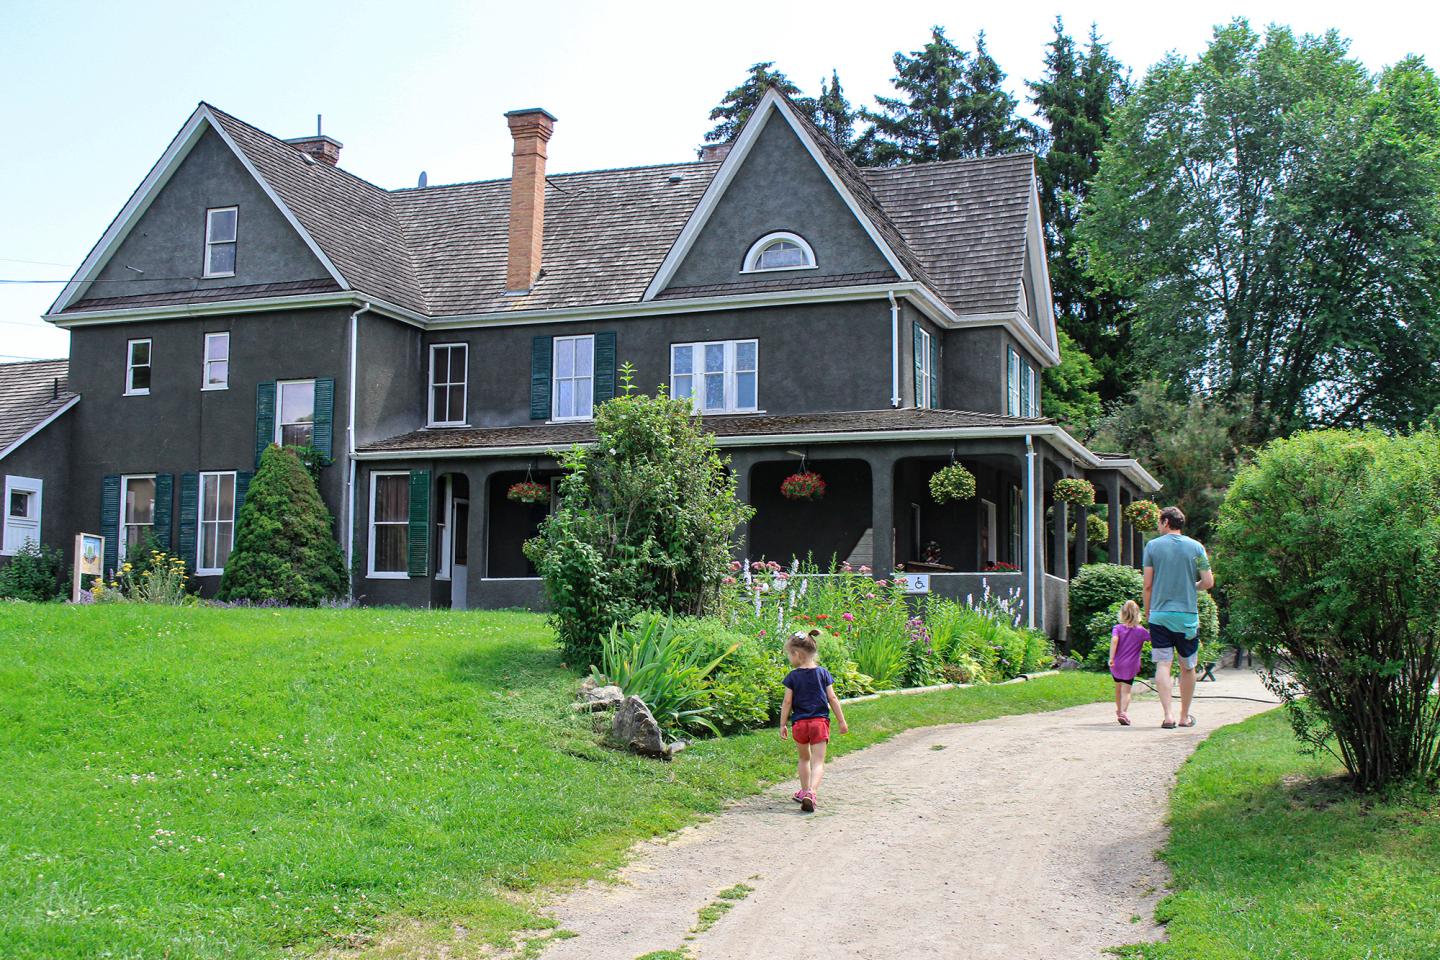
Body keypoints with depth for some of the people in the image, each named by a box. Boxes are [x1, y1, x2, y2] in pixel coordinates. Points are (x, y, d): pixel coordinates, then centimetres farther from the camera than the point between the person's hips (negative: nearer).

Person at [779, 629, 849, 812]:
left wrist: (783, 725, 5)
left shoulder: (793, 676, -4)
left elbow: (787, 703, -4)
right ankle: (811, 792, -24)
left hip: (800, 723, 0)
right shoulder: (823, 673, 1)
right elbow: (832, 698, 1)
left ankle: (804, 791, 28)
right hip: (820, 722, 0)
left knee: (804, 758, 22)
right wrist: (842, 721, 7)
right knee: (818, 762, -4)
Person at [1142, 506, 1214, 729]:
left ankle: (1168, 714, -16)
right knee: (1187, 667, 14)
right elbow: (1208, 582, -1)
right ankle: (1185, 716, 21)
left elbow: (1148, 585, -1)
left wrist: (1147, 612, 11)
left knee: (1162, 665, -3)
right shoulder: (1196, 547, 2)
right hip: (1187, 616, 1)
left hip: (1159, 615, -1)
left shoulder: (1153, 546, -1)